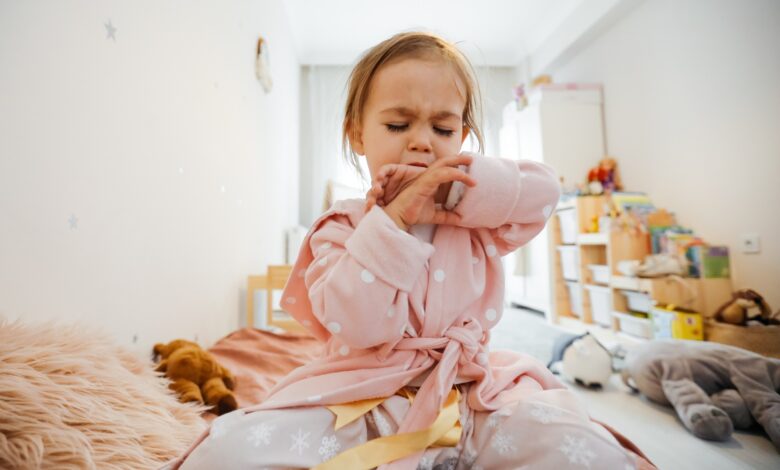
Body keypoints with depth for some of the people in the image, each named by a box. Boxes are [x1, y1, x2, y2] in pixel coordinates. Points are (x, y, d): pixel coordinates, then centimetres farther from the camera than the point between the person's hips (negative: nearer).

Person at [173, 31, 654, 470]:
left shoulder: (479, 221, 8)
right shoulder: (343, 227, -2)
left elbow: (542, 189, -6)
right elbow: (359, 326, -14)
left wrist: (452, 190, -13)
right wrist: (392, 221, -21)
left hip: (473, 399, 1)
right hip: (361, 406, 0)